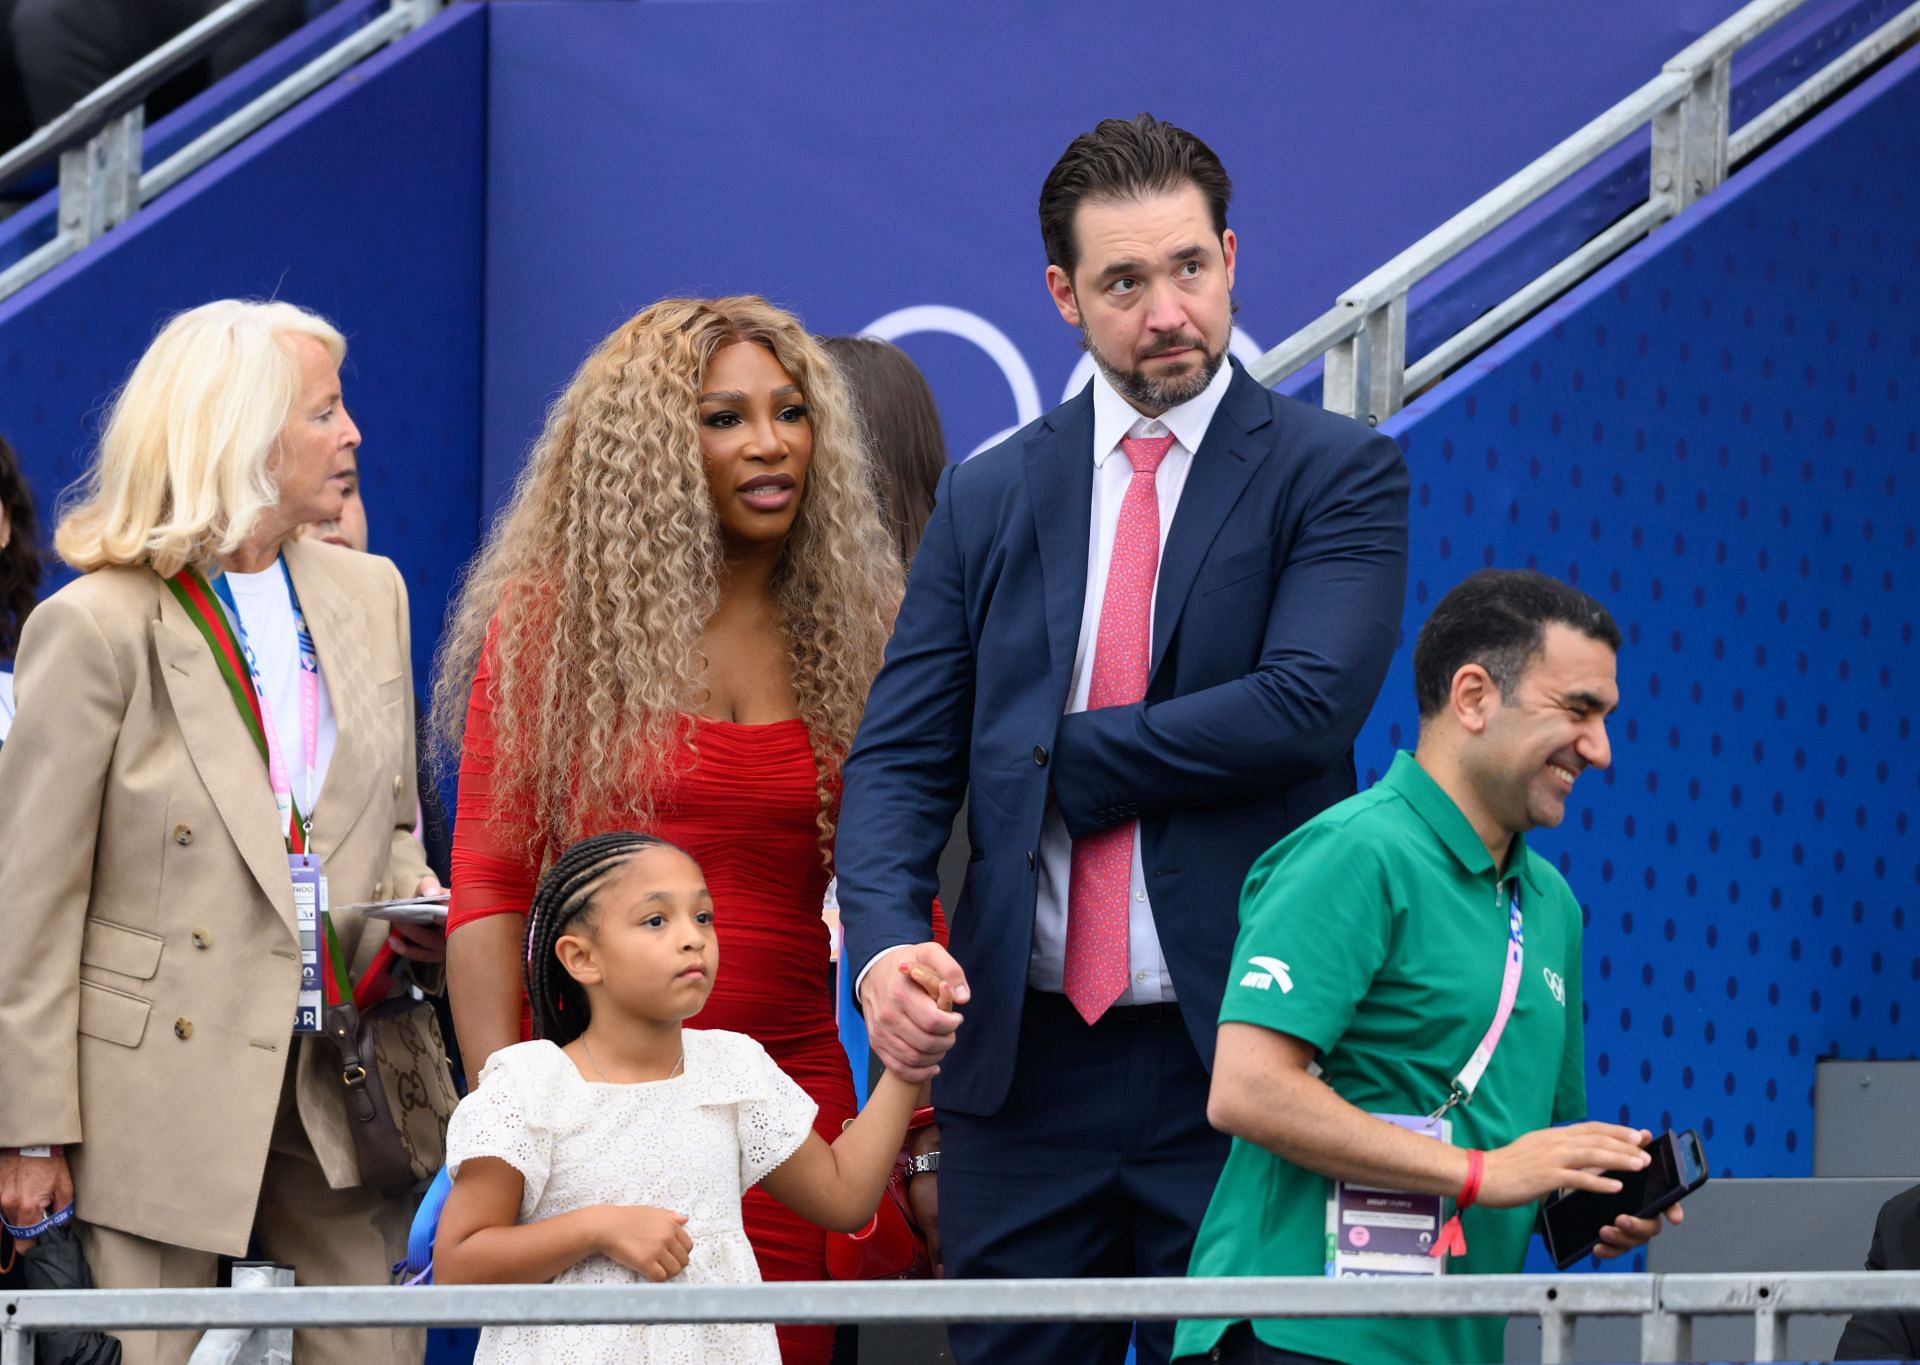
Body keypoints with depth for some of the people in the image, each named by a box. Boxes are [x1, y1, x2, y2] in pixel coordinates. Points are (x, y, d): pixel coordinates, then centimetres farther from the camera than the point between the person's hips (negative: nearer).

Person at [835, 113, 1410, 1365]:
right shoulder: (990, 500, 11)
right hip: (1023, 1061, 3)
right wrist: (885, 943, -13)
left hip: (1235, 1060, -3)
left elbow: (1307, 704, -15)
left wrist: (1059, 757, -8)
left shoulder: (1337, 475, 0)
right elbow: (898, 758, 7)